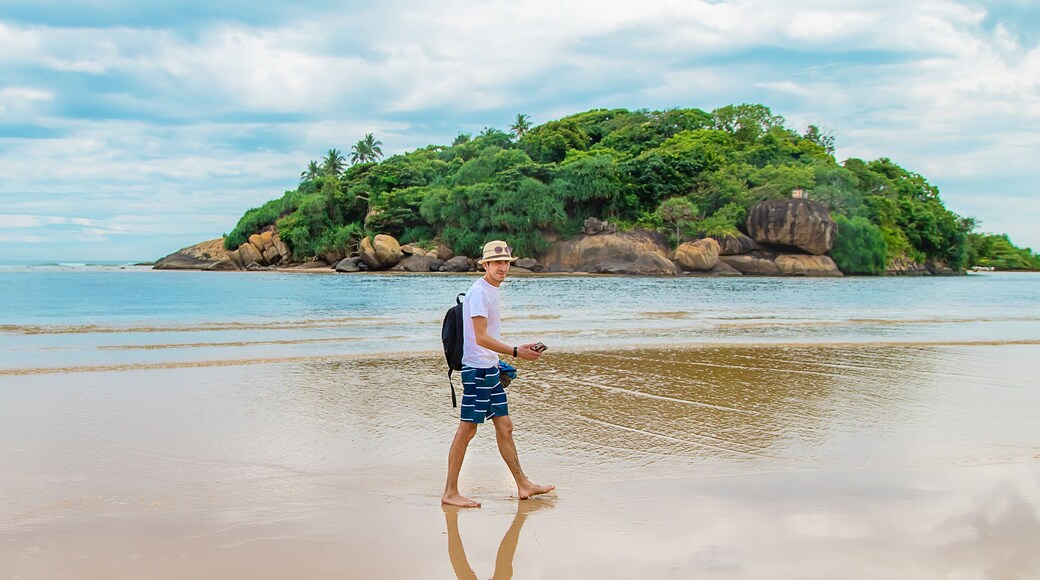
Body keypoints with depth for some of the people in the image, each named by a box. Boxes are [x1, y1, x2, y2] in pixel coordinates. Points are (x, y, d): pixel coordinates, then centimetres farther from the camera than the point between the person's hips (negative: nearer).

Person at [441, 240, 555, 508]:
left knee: (505, 426, 13)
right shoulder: (479, 292, -15)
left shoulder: (492, 291, 15)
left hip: (490, 369, 10)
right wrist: (516, 352, -24)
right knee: (467, 429, -4)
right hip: (477, 369, -10)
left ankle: (523, 485, 20)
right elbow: (481, 338, -22)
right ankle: (450, 493, 3)